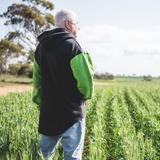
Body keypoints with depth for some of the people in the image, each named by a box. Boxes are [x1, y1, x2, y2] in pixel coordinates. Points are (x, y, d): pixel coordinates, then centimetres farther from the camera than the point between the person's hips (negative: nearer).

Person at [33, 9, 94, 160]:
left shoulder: (40, 48, 9)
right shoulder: (72, 45, -15)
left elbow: (37, 81, 14)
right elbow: (85, 80, -19)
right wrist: (87, 94, 2)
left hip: (48, 113, 7)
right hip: (71, 112, -7)